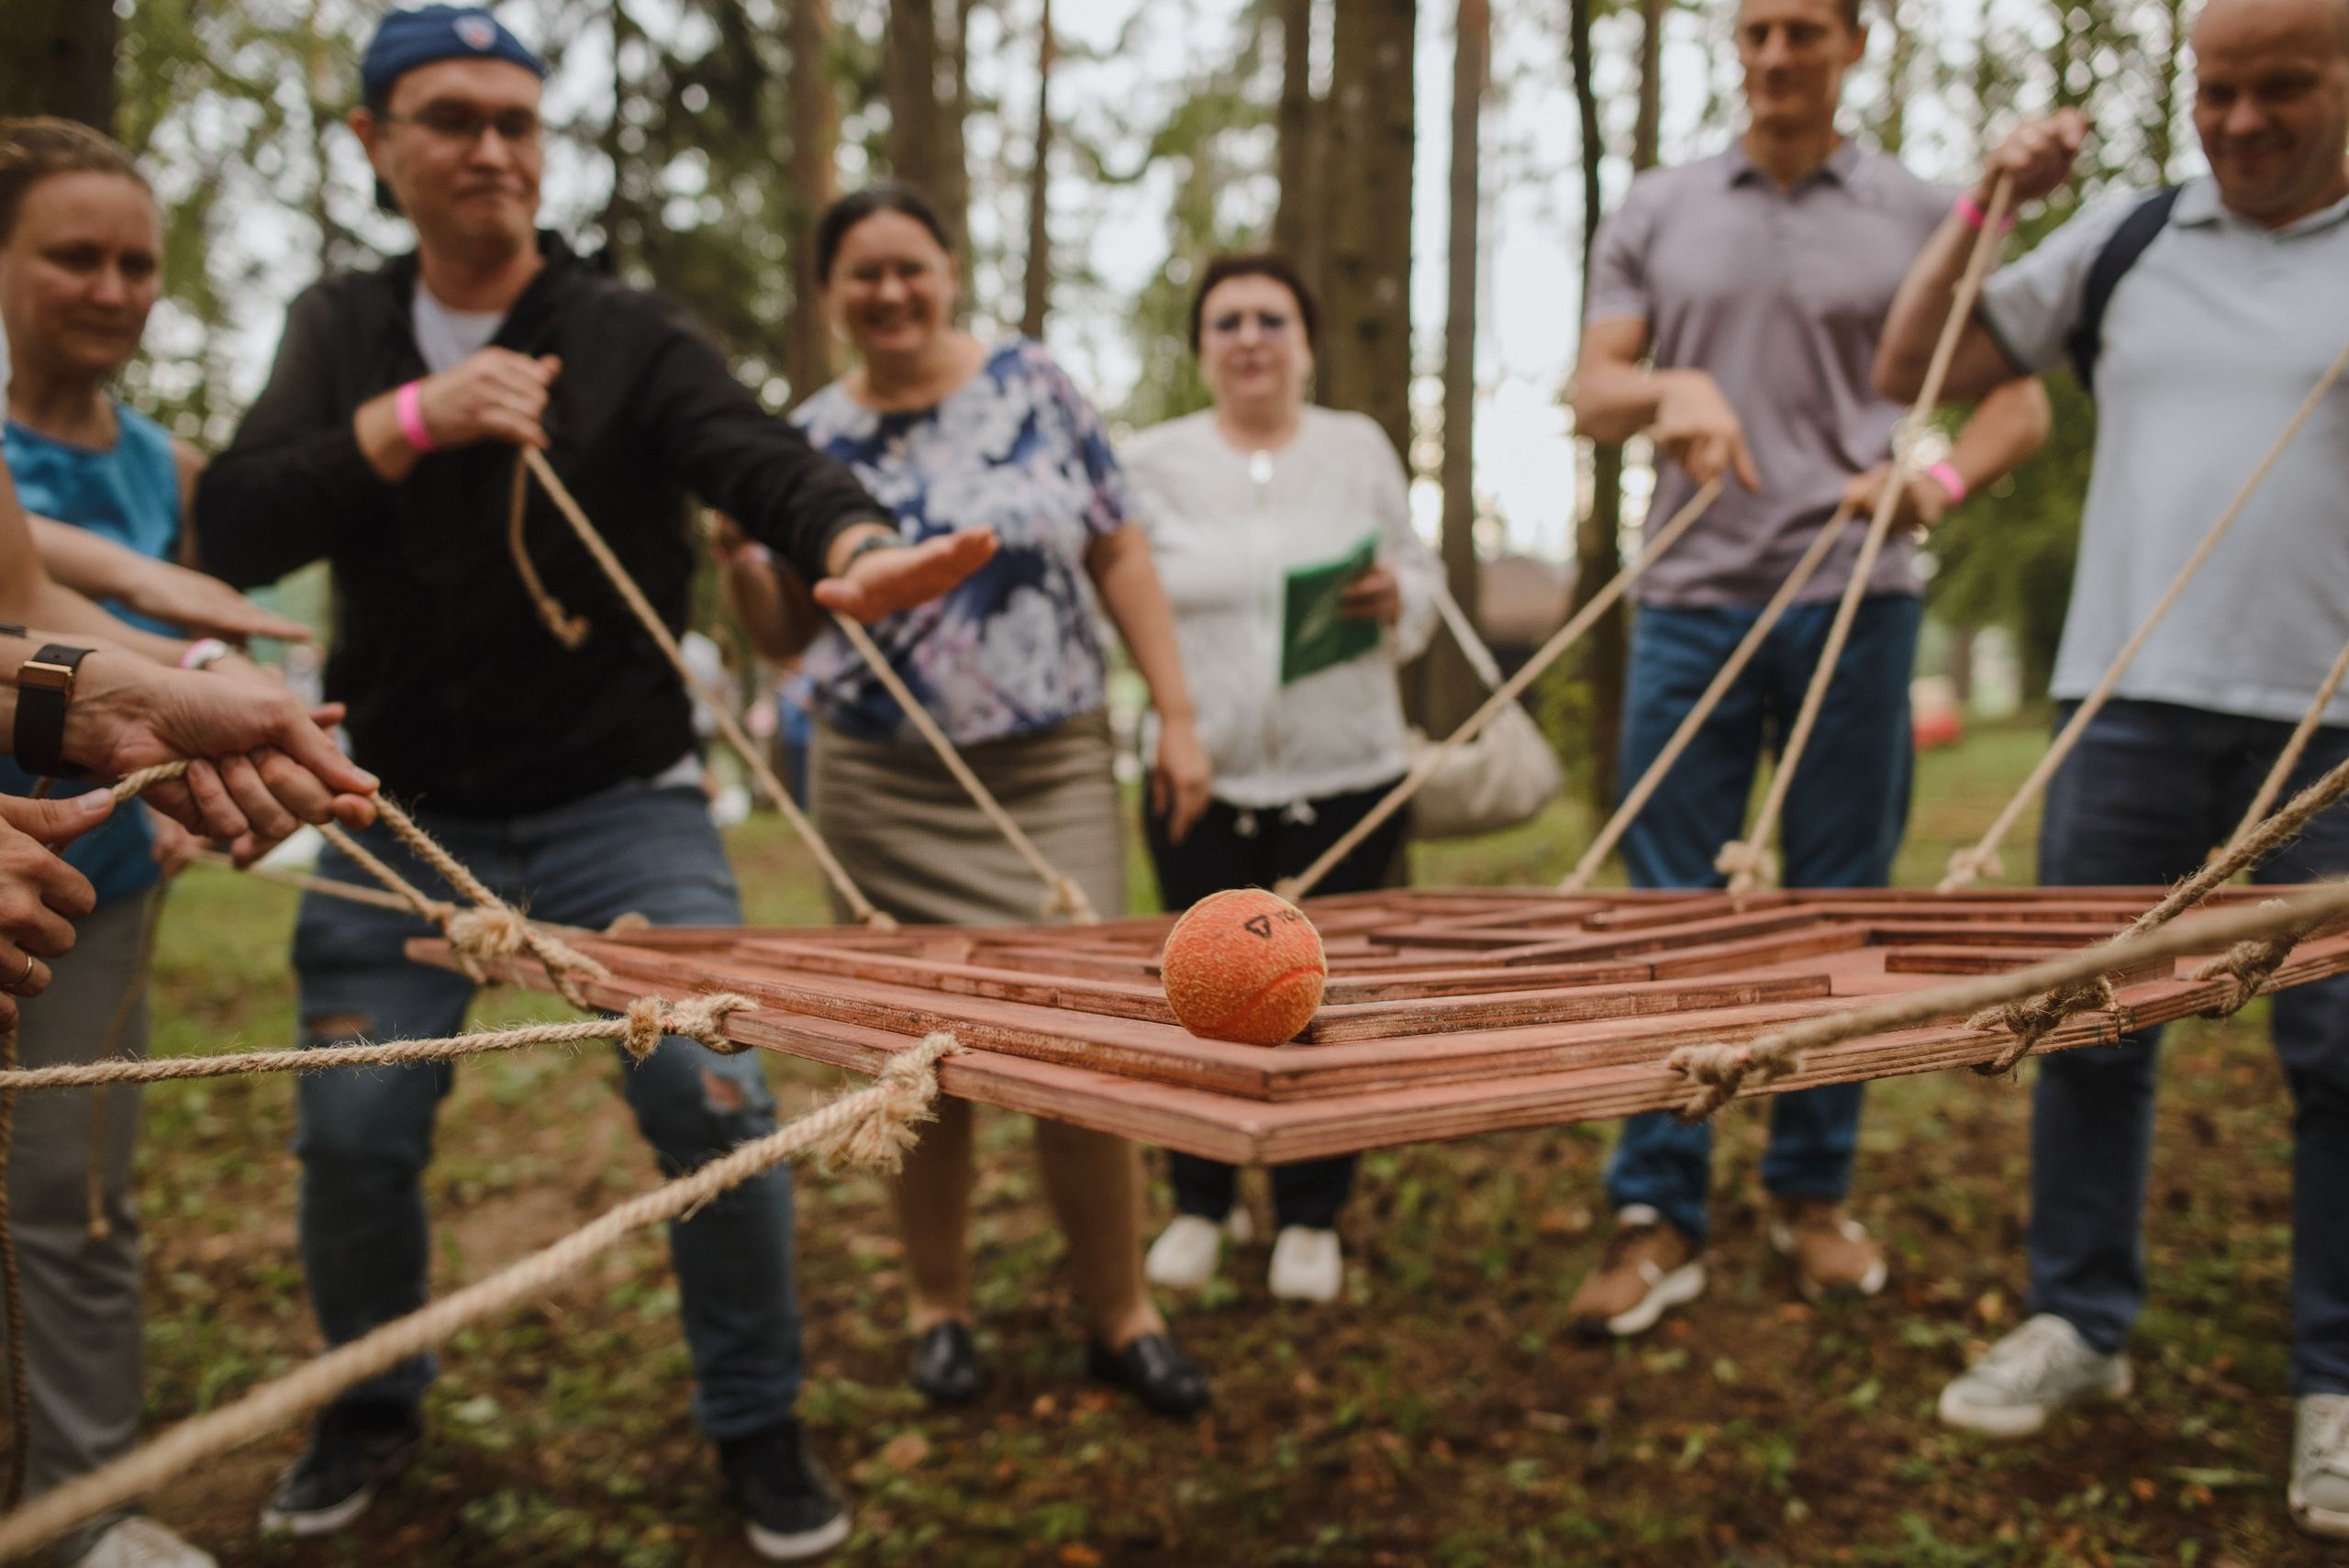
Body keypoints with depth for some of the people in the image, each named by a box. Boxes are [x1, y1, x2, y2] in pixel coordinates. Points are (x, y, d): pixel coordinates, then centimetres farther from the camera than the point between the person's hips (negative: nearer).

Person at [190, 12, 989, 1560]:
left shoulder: (631, 334, -5)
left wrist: (855, 544, -46)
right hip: (406, 820, 3)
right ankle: (374, 1406, 36)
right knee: (354, 1137, 8)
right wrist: (412, 419, -20)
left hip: (621, 808, -2)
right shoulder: (341, 331, 5)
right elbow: (233, 533, -6)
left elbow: (763, 459, -23)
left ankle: (757, 1421, 16)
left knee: (718, 1109, -7)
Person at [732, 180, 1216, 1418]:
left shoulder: (1031, 383, 1)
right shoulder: (811, 441, 3)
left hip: (1053, 776, -1)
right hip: (886, 794, 1)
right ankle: (938, 1307, 28)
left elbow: (1119, 555, 3)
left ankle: (1121, 1316, 13)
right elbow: (782, 637, 5)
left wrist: (1177, 714, -1)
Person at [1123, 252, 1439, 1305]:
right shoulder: (1153, 463, 4)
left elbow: (1421, 580, 13)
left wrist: (1395, 598, -9)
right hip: (1203, 776, 0)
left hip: (1345, 777, 1)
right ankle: (1197, 1206, 28)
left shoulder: (1360, 449, 7)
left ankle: (1311, 1219, 25)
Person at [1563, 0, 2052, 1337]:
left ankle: (1817, 1192, 20)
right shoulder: (1659, 211, 11)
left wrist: (1944, 481, -17)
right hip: (1693, 599, 1)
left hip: (1856, 598, 0)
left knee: (1838, 908, 6)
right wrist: (1671, 388, -17)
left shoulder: (1923, 216, 7)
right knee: (1670, 912, -1)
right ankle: (1659, 1216, 5)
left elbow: (2020, 400, 5)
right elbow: (1593, 394, 6)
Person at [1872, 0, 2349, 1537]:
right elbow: (1910, 366, 12)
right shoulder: (2124, 241, 10)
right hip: (2129, 704, 2)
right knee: (2087, 1025, 8)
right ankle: (2080, 1321, 23)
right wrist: (1989, 201, 2)